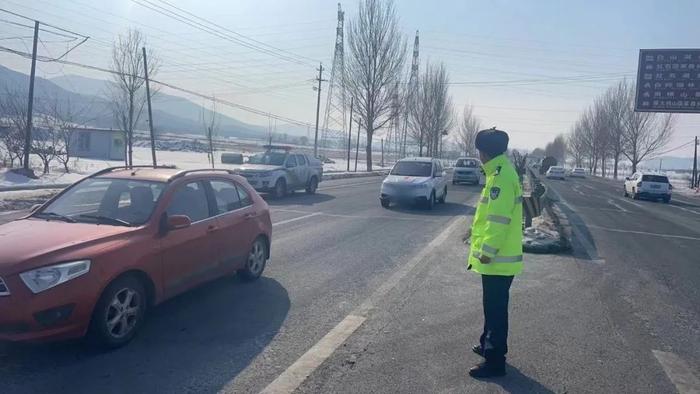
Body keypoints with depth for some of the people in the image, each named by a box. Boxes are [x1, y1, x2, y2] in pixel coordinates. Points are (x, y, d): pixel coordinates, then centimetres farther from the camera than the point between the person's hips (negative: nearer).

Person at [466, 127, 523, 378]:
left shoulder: (501, 174, -20)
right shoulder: (500, 171, 12)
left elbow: (499, 218, -25)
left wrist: (488, 250, -23)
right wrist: (476, 232, 27)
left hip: (498, 257, -10)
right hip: (498, 255, 10)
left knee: (496, 309, -1)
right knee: (492, 306, 22)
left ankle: (495, 361, 9)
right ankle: (489, 345, 37)